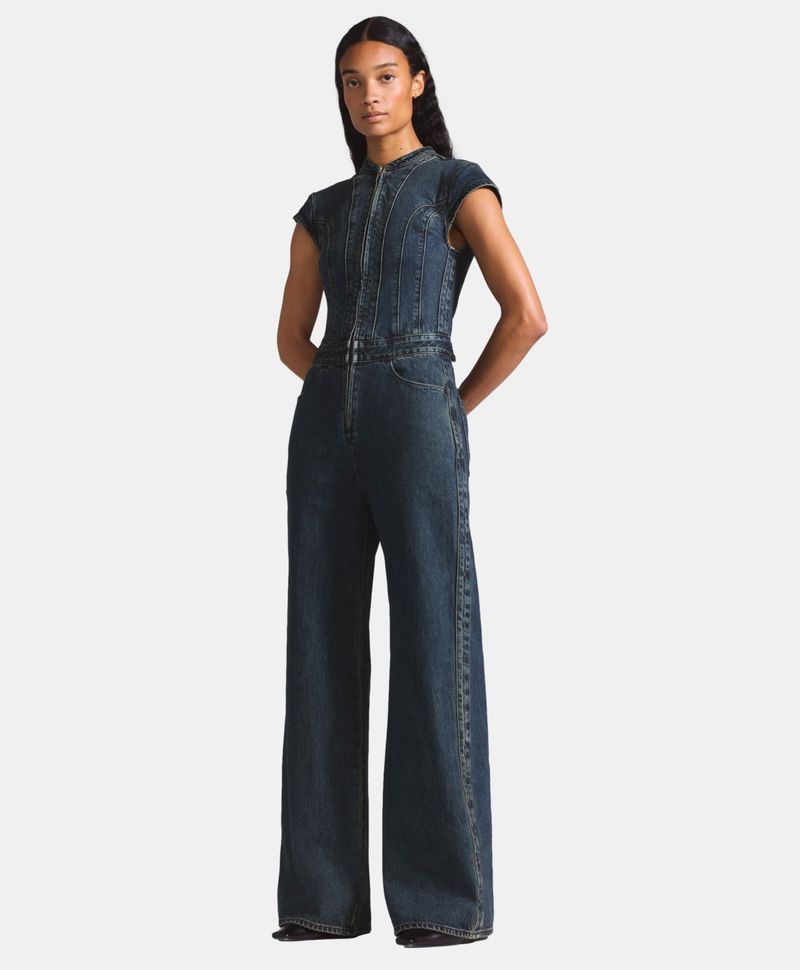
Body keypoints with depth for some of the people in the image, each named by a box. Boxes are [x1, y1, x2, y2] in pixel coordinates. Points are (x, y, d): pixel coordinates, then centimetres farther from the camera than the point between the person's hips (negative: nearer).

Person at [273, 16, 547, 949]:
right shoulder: (325, 209, 20)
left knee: (434, 656, -9)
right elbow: (292, 338, 23)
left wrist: (449, 411, 0)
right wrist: (350, 404, 9)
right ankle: (326, 892, 5)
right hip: (325, 434, 5)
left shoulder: (459, 186, 4)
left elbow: (528, 315, -6)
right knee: (323, 656, 0)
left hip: (416, 432, -5)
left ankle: (448, 897, -4)